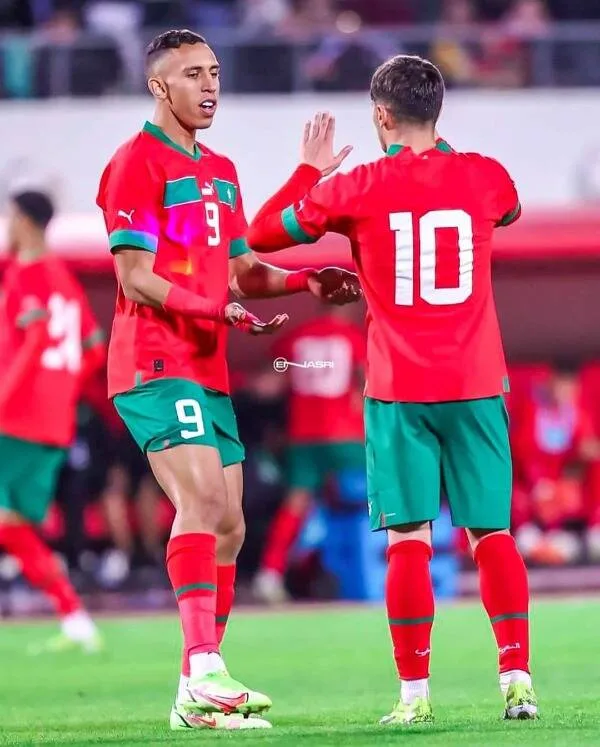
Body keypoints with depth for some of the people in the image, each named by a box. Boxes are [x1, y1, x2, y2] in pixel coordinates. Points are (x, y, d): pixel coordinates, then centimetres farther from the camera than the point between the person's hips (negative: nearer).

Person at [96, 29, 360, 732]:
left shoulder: (221, 172, 21)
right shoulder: (136, 164, -6)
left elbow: (242, 270, 25)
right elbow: (135, 276, -14)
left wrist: (306, 280, 7)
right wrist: (219, 310, -24)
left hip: (209, 372, 9)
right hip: (156, 365, -9)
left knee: (227, 527, 7)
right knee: (202, 500, -23)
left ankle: (197, 697, 11)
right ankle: (203, 673, -31)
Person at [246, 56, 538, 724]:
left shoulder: (356, 188, -2)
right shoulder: (483, 176, 4)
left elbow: (262, 234, 11)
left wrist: (309, 170, 25)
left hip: (398, 392, -2)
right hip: (477, 387, 2)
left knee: (409, 540, -2)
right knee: (491, 532, 5)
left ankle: (414, 692, -5)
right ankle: (517, 678, -2)